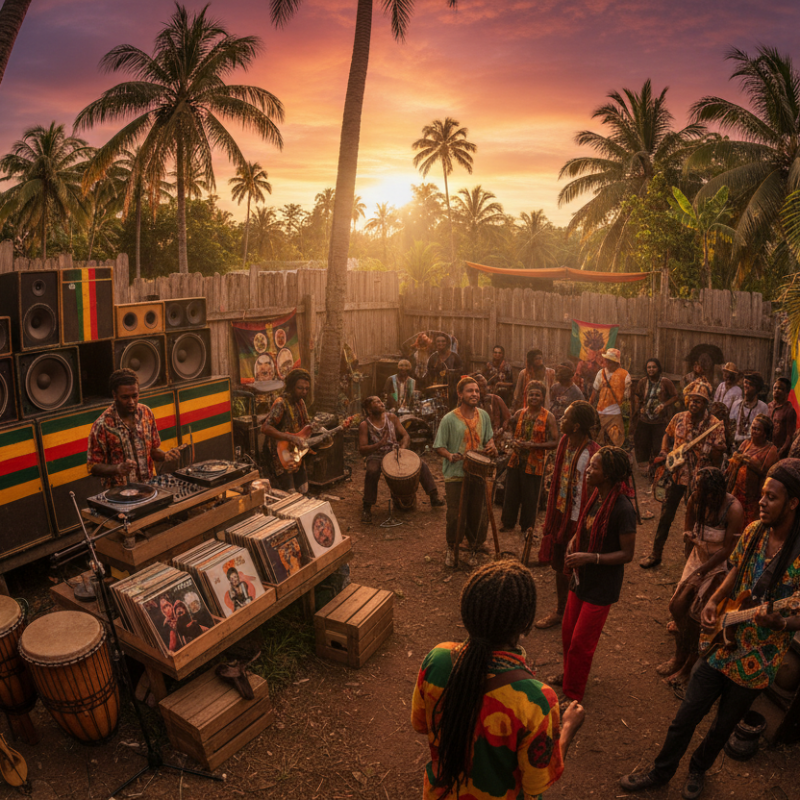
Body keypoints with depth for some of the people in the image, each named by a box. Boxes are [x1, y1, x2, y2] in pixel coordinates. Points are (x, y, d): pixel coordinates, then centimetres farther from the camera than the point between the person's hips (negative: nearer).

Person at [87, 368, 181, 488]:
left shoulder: (146, 413, 5)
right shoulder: (102, 426, -9)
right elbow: (93, 467, -4)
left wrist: (165, 456, -5)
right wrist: (118, 469, -21)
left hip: (148, 486, 4)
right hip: (118, 491, -3)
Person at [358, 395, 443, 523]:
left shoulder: (391, 417, 1)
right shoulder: (365, 425, -11)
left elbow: (405, 436, 2)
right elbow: (362, 450, -18)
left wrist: (402, 447, -20)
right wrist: (379, 444, -33)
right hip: (376, 457, -4)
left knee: (421, 464, -10)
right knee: (372, 472, -37)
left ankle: (434, 497, 0)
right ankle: (366, 508, -21)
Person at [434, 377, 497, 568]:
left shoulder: (483, 416, 5)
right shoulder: (449, 419, -9)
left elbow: (489, 437, 17)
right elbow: (439, 446, -7)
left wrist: (491, 446, -6)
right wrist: (450, 455, -27)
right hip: (456, 475, -4)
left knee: (478, 514, 11)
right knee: (454, 515, 3)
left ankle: (473, 549, 32)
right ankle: (451, 548, 28)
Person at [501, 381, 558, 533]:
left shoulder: (548, 417, -7)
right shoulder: (520, 413, 5)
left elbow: (554, 442, -10)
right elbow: (508, 431, 17)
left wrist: (534, 445, -21)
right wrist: (514, 442, -4)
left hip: (534, 464, -3)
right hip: (516, 461, 3)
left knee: (530, 498, 8)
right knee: (511, 494, 10)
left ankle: (527, 528, 26)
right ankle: (508, 523, 29)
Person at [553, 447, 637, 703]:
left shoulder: (622, 509, -26)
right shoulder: (594, 496, -2)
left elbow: (627, 554, -21)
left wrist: (590, 557, -29)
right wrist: (572, 544, -6)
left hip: (601, 586, -7)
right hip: (582, 577, 7)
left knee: (580, 643, 7)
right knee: (568, 632, 21)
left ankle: (572, 696, 27)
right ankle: (569, 675, 45)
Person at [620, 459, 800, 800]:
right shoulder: (754, 531, -7)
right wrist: (713, 602, -5)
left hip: (757, 661, -3)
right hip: (722, 644, 3)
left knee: (723, 726, 21)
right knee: (685, 717, 13)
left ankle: (698, 769, 49)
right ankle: (661, 772, 35)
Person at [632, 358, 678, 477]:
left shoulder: (665, 382, -8)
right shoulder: (643, 382, 2)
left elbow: (675, 396, -3)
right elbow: (636, 395, 18)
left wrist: (664, 405, -15)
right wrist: (640, 407, 3)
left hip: (660, 421, -4)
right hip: (644, 420, 4)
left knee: (658, 447, -2)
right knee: (642, 445, 10)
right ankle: (644, 468, 27)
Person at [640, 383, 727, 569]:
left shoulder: (714, 425, -14)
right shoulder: (679, 418, -3)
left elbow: (718, 456, -12)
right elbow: (668, 435, 15)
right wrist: (663, 453, 2)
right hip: (677, 474, 3)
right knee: (666, 515, 10)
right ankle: (655, 553, 23)